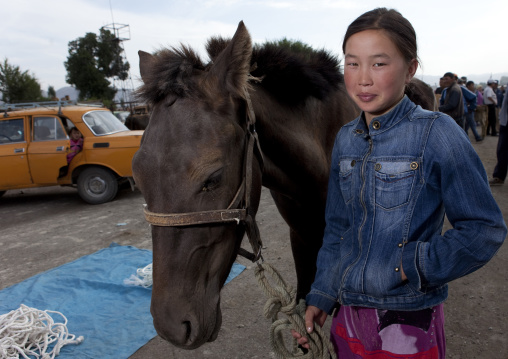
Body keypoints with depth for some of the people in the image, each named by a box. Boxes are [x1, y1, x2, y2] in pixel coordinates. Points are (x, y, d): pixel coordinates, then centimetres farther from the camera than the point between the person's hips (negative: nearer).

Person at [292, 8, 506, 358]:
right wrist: (320, 297, 5)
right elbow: (337, 229, 8)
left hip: (408, 320, -4)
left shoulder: (437, 133, -14)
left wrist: (412, 265, -19)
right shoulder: (346, 139, 1)